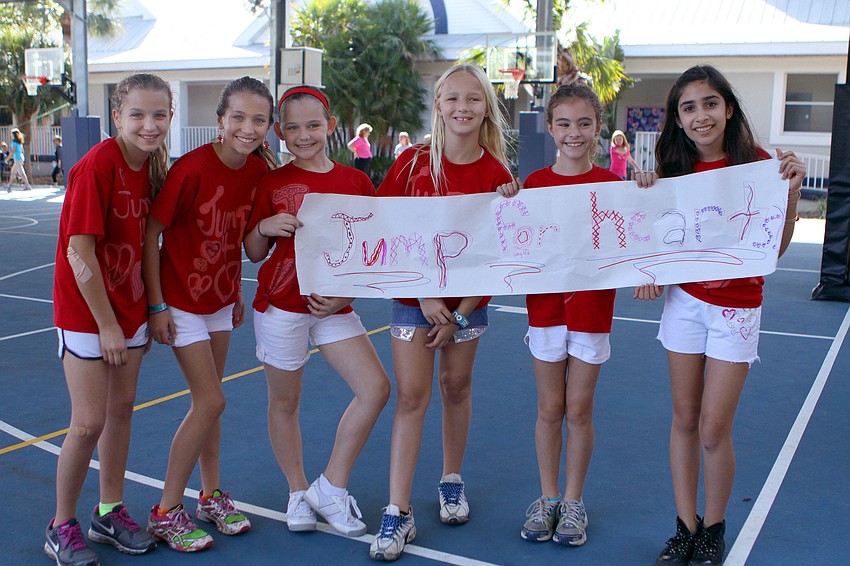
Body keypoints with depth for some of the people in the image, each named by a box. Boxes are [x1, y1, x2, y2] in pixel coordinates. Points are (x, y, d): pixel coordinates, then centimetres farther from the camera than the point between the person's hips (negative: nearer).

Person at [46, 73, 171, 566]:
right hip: (87, 310, -7)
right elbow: (79, 253, -20)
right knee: (89, 423, -3)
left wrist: (147, 312, 9)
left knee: (122, 409, 13)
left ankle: (110, 512, 29)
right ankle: (62, 526, 17)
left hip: (130, 308, 7)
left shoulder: (154, 168, 2)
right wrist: (107, 325, -17)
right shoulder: (97, 166, -19)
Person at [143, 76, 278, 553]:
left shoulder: (260, 169, -5)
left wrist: (237, 291, 8)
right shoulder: (193, 168, -23)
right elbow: (150, 233, -17)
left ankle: (212, 495, 28)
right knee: (211, 402, -7)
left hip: (222, 297, 6)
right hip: (182, 299, -5)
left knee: (209, 400, 14)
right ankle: (167, 511, 8)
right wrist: (157, 306, -16)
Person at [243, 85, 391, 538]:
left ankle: (330, 488, 11)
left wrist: (347, 295, -8)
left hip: (334, 305, 2)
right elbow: (254, 254, 5)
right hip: (281, 303, -2)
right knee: (284, 401, 8)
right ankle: (298, 493, 29)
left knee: (375, 388, -7)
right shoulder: (272, 183, 0)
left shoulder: (356, 182, 2)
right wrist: (264, 226, -16)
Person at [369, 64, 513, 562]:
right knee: (412, 395, -3)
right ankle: (398, 512, 1)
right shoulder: (414, 161, -6)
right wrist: (425, 297, -14)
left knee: (456, 387, 12)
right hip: (414, 294, 0)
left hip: (468, 299, 1)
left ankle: (452, 481, 34)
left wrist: (460, 314, -11)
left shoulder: (497, 175, -7)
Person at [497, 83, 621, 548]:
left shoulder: (610, 183, -2)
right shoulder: (534, 183, 2)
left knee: (579, 410, 7)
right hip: (545, 305, 1)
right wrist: (510, 205, -12)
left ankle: (573, 501, 24)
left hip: (592, 306, -1)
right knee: (550, 409, 10)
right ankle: (547, 497, 27)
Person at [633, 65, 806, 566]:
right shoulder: (676, 170, 3)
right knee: (685, 419, 9)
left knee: (713, 429, -2)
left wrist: (792, 193, -20)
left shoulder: (757, 163, -8)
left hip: (736, 306, -3)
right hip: (685, 300, 4)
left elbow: (775, 248, -7)